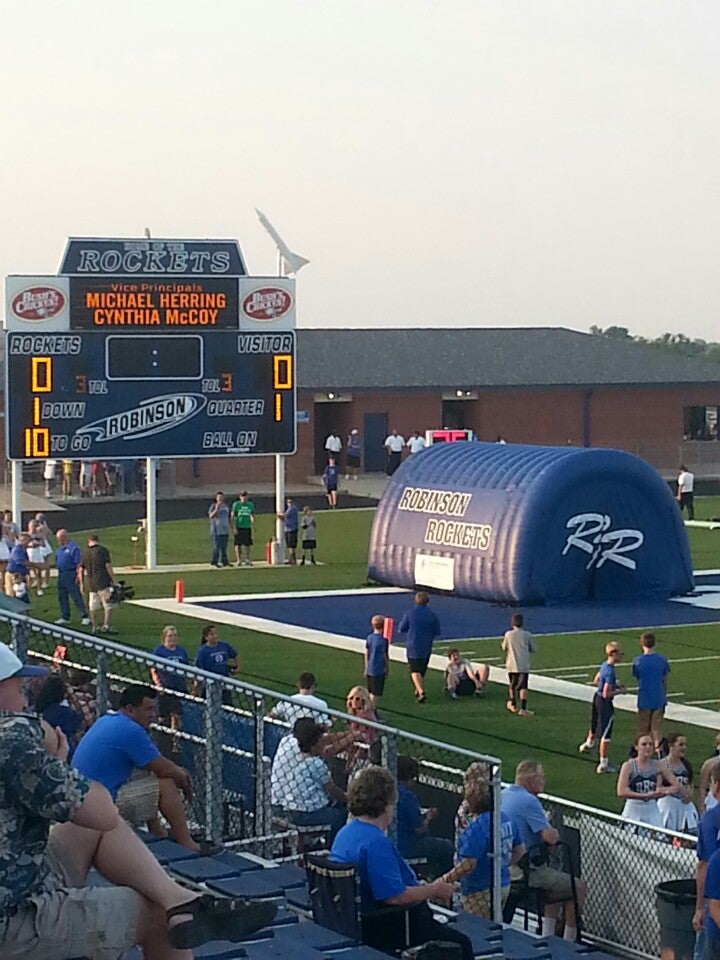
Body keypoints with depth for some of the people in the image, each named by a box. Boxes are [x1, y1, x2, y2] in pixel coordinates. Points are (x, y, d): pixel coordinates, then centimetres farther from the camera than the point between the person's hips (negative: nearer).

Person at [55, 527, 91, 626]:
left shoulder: (73, 548, -12)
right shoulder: (60, 548, 14)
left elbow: (78, 563, -15)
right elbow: (57, 562, 21)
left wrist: (78, 575, -21)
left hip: (70, 574, -9)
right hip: (61, 575, 9)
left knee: (76, 597, -5)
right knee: (62, 597, 12)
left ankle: (84, 617, 1)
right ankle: (65, 617, 21)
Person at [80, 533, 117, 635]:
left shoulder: (86, 553, 12)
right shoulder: (103, 550, -3)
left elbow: (81, 570, 13)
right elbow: (108, 566, -9)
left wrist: (82, 584, 20)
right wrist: (113, 580, -5)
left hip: (91, 584, 6)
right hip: (103, 583, -6)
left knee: (93, 607, 10)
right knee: (109, 605, -3)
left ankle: (95, 627, 12)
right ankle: (106, 626, -11)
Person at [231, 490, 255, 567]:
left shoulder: (250, 505, 11)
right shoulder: (236, 504, -1)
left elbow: (252, 516, 19)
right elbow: (233, 517, -3)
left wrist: (253, 525, 5)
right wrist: (234, 528, -11)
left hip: (247, 527, 4)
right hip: (239, 527, -4)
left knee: (247, 544, 5)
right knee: (238, 544, -2)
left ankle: (247, 560, 13)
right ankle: (239, 560, 1)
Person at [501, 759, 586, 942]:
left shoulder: (503, 795, 9)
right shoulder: (529, 801, -20)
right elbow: (550, 838, -25)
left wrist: (548, 831, 13)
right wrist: (555, 832, -2)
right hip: (526, 870, -10)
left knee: (557, 884, 31)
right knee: (578, 887, 2)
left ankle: (547, 937, 27)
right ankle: (568, 944, 8)